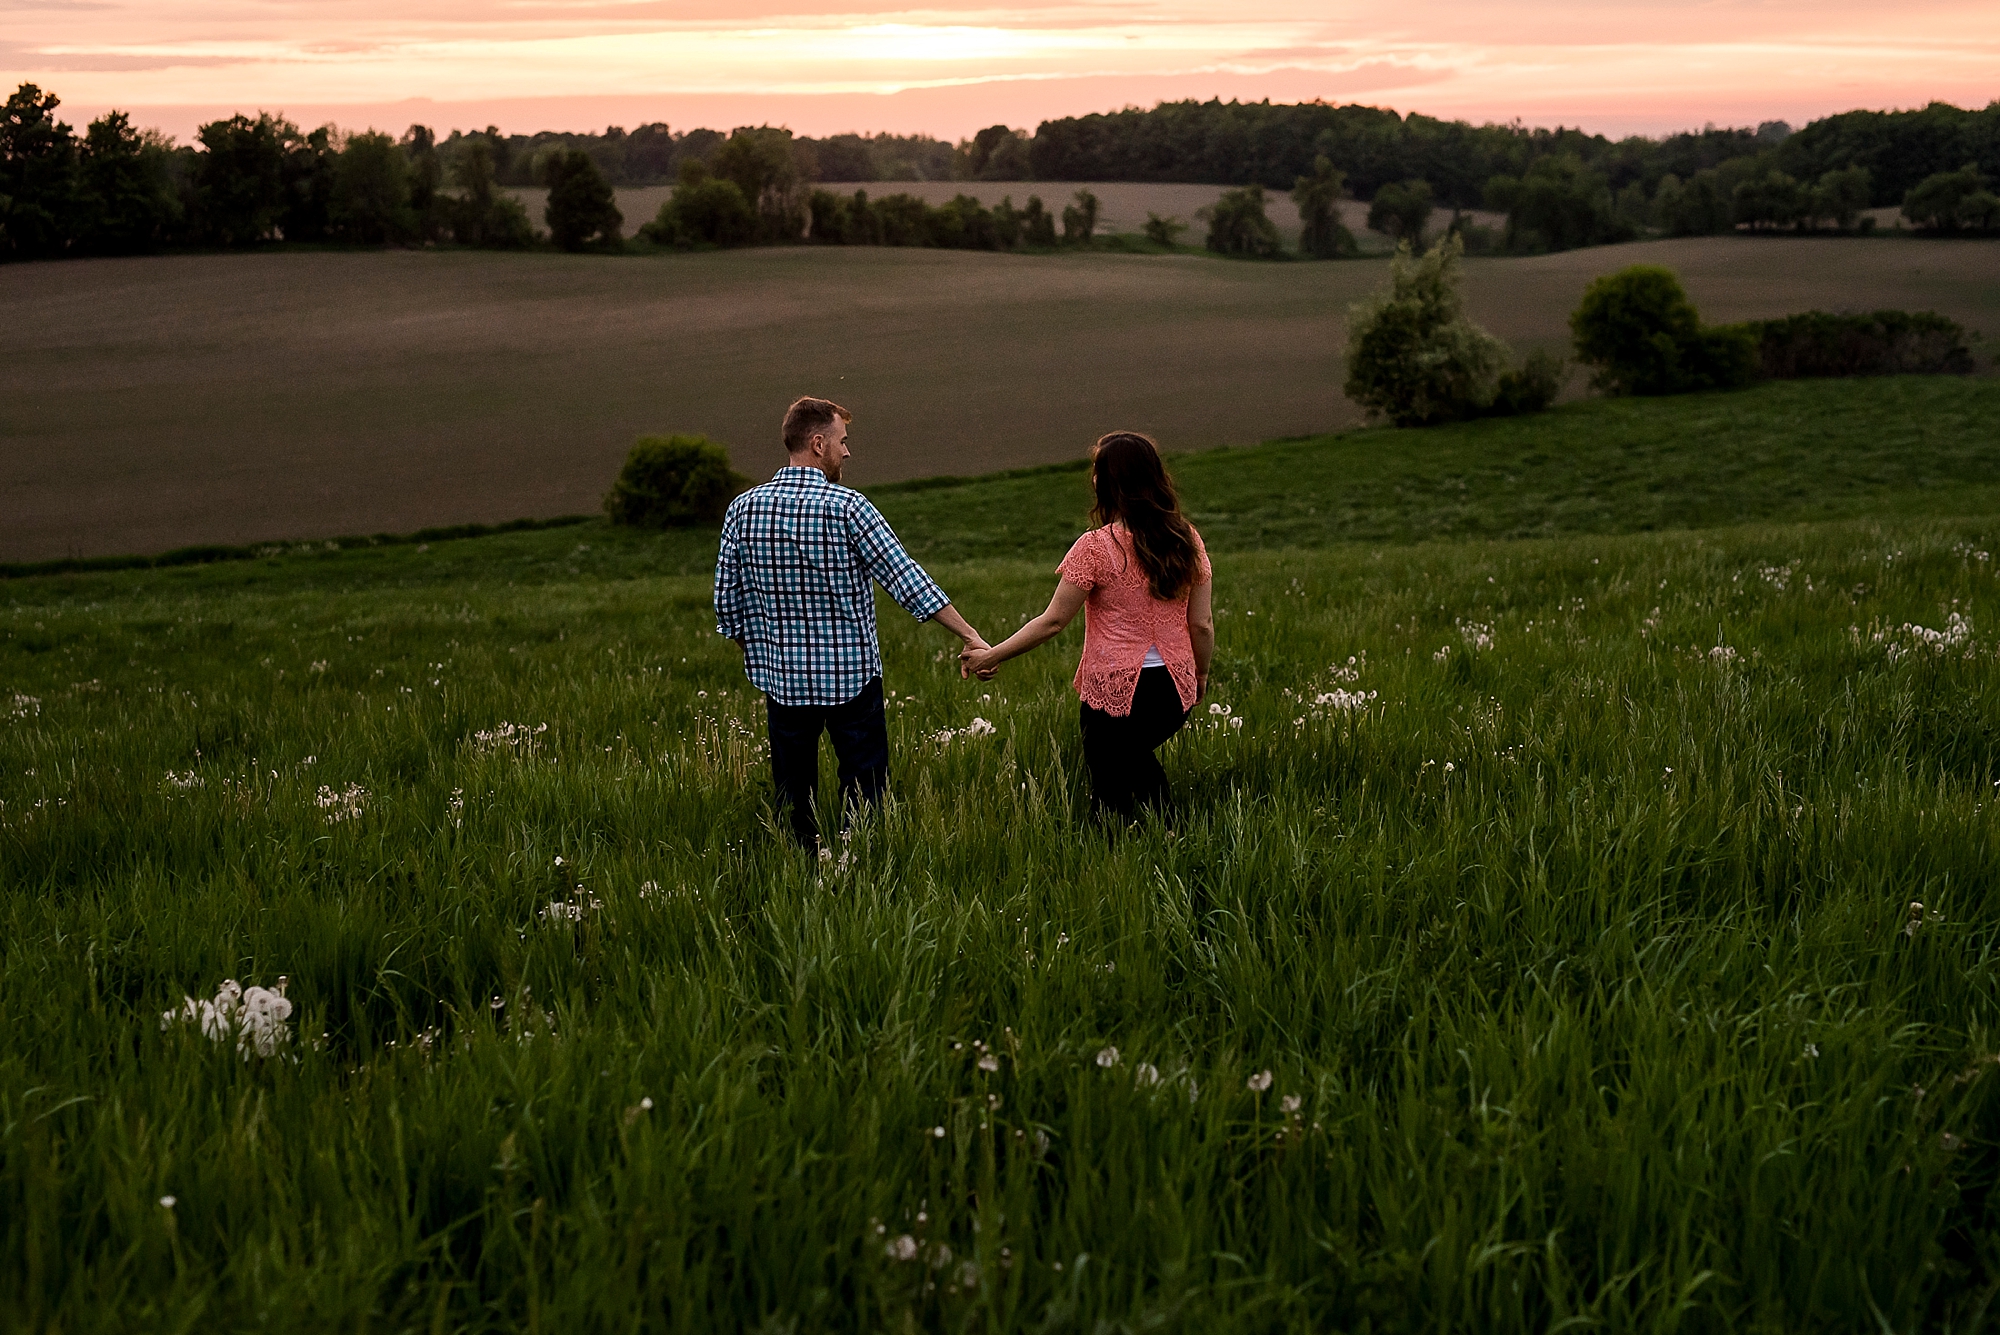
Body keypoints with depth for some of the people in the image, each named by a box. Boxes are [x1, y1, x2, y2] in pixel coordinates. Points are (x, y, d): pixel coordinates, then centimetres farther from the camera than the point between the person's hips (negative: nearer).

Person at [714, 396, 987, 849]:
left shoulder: (743, 509, -1)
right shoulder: (847, 507, -12)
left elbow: (727, 605, 3)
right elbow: (908, 581, -14)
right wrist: (970, 635, -10)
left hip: (781, 677, 4)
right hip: (851, 674, -3)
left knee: (793, 799, 11)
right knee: (864, 794, 7)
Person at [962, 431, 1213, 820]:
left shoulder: (1096, 547, -14)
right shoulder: (1186, 540, 0)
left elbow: (1053, 621, -11)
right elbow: (1202, 624, 3)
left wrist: (990, 656, -2)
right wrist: (1201, 675, 20)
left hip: (1116, 691, -6)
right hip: (1175, 688, 6)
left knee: (1112, 792, 11)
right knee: (1138, 760, 31)